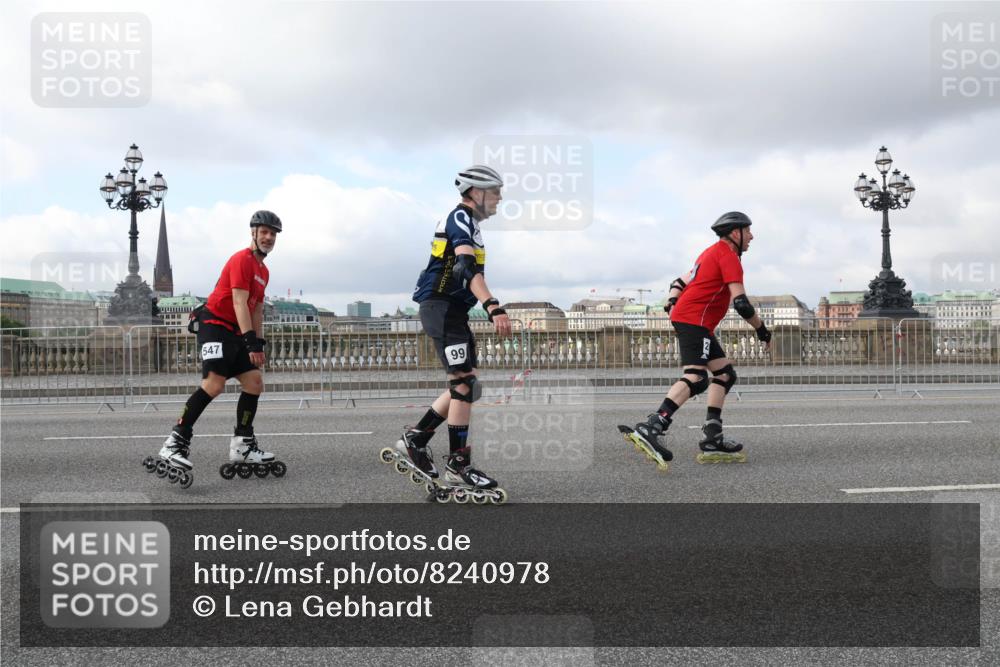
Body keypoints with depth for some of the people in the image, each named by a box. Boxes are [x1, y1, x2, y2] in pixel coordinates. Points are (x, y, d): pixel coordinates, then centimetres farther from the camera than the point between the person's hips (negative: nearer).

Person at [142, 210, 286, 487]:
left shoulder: (263, 271, 18)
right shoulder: (242, 260, -11)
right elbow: (239, 303, -20)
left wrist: (258, 344, 18)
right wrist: (251, 341, -27)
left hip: (235, 332, 10)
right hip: (215, 323, -10)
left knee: (255, 383, 4)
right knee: (214, 383, -23)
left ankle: (242, 447, 12)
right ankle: (174, 446, -24)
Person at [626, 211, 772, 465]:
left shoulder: (712, 252, 24)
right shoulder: (729, 256, -8)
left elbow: (680, 283, 24)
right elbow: (740, 303, -16)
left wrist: (672, 301, 6)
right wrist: (761, 329, -3)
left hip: (689, 320, 11)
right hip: (694, 320, -11)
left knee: (726, 374, 12)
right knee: (696, 379, -24)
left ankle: (712, 441, 8)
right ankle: (651, 428, -37)